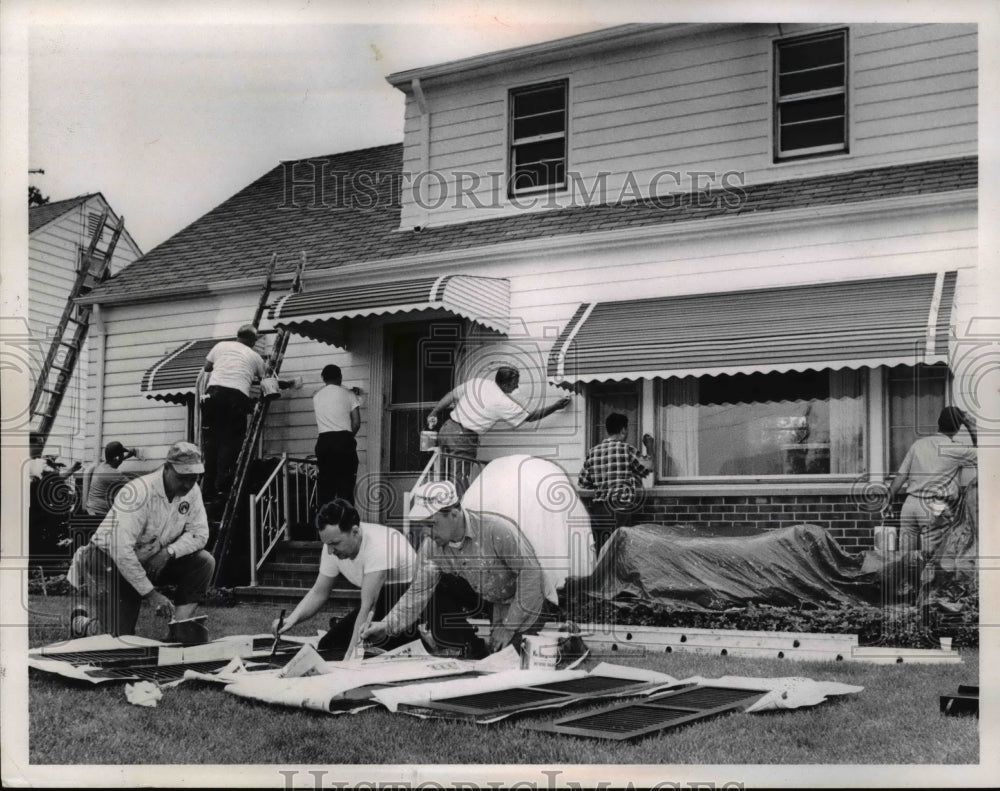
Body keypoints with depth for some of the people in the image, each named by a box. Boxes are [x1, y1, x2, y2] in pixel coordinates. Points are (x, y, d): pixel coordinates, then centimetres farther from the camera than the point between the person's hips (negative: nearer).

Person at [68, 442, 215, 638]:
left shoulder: (191, 490, -8)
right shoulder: (139, 492, -30)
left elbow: (199, 533, -5)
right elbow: (120, 549, -34)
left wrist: (169, 552, -25)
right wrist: (150, 593, -33)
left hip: (154, 561, 6)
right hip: (111, 563, -6)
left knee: (204, 562, -17)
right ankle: (81, 623, 21)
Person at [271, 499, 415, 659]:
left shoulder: (378, 547, -33)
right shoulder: (334, 545, -10)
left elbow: (368, 608, -33)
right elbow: (319, 593, 2)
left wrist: (350, 655, -34)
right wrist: (292, 619, -17)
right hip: (378, 600, 7)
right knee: (328, 645, -6)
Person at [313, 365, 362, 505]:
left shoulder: (317, 396, 13)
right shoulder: (347, 394, 3)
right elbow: (356, 423, -2)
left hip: (323, 441, 3)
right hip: (344, 440, -3)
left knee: (324, 484, 5)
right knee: (345, 484, -2)